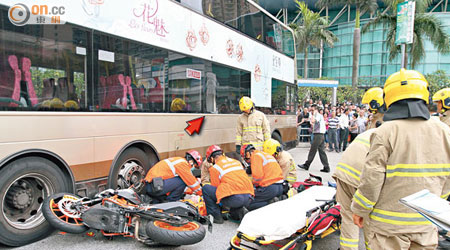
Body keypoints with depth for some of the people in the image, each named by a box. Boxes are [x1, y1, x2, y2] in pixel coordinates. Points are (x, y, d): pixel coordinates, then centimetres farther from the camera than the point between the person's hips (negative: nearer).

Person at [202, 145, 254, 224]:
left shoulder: (215, 168, 3)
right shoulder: (236, 162, 21)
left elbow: (215, 187, 8)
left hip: (234, 199, -6)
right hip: (248, 199, 6)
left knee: (206, 188, 9)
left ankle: (216, 216, 9)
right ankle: (238, 211, 17)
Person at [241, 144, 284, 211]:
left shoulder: (256, 156, -2)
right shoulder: (267, 155, 25)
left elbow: (258, 176, -12)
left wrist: (254, 185, 6)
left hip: (270, 188, -9)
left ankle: (270, 203, -17)